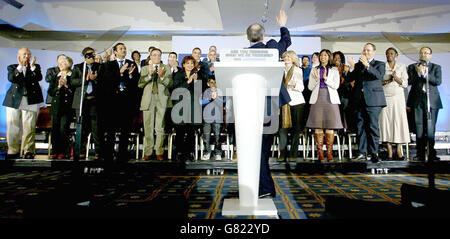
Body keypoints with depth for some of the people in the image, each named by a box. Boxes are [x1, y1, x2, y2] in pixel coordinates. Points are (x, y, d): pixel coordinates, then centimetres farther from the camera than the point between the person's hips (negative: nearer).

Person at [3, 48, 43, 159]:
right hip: (14, 100, 1)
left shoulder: (35, 67, 14)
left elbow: (38, 78, -5)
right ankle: (13, 150, 13)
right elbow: (11, 78, -7)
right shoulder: (12, 67, 14)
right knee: (12, 126, 2)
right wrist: (20, 66, -11)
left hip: (30, 101, -1)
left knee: (29, 127, -4)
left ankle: (28, 151, 3)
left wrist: (32, 66, -15)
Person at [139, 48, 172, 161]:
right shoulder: (145, 68, 17)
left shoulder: (166, 68, 14)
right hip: (148, 101, 1)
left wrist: (162, 76, -16)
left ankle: (159, 152, 4)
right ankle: (148, 152, 11)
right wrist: (149, 75, -10)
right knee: (148, 128, 2)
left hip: (162, 100, -1)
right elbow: (140, 84, 4)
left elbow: (170, 83, 2)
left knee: (160, 128, -4)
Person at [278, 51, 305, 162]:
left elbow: (301, 88, -4)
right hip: (284, 102, 2)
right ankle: (282, 154, 0)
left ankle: (293, 154, 6)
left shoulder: (298, 70, 5)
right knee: (283, 128, -6)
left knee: (296, 128, 0)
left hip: (296, 102, -2)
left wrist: (295, 84, -25)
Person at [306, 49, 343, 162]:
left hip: (330, 99, 0)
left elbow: (336, 86, 2)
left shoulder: (334, 70, 14)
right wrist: (316, 79, -9)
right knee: (318, 126, -4)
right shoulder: (314, 70, 16)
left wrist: (326, 78, -10)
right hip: (317, 99, 1)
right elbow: (310, 87, 9)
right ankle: (320, 152, 1)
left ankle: (329, 153, 1)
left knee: (330, 126, -4)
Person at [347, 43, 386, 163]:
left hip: (373, 100, -3)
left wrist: (367, 65, -20)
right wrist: (352, 67, -8)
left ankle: (373, 153, 0)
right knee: (360, 126, 4)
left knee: (373, 126, -6)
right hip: (359, 100, 3)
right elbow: (349, 79, 7)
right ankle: (362, 152, 9)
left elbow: (379, 75, -10)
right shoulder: (358, 65, 19)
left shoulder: (379, 64, 11)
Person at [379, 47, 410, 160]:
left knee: (399, 120, -5)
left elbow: (405, 83, 4)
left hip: (398, 97, 0)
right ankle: (389, 151, -1)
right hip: (385, 97, 0)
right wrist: (384, 82, -12)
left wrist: (396, 77, -13)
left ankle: (399, 150, 0)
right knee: (386, 121, -5)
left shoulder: (402, 66, 11)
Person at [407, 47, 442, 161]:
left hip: (432, 100, 0)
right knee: (419, 126, -2)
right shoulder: (412, 67, 15)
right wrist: (418, 73, -11)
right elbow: (409, 81, 2)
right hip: (417, 100, 0)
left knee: (431, 128, -4)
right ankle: (420, 154, 2)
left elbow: (438, 81, -2)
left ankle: (431, 153, 3)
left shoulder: (436, 67, 15)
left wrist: (425, 74, -11)